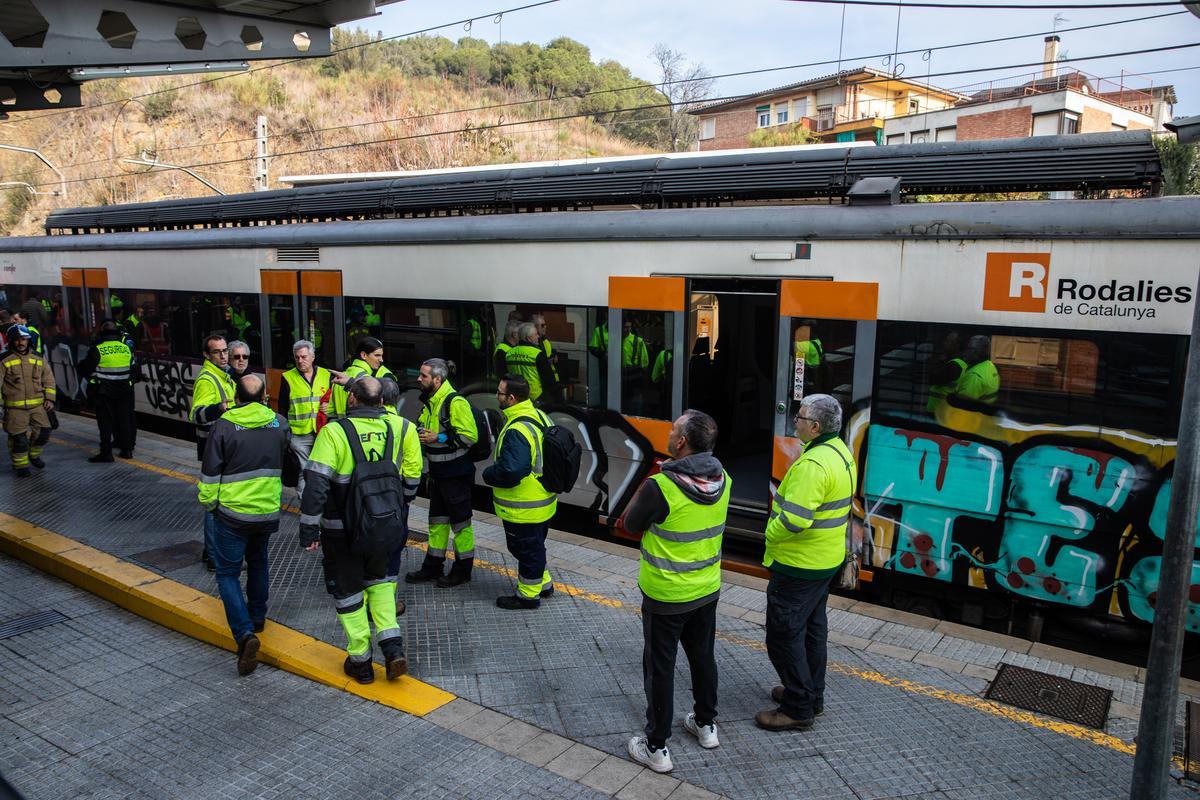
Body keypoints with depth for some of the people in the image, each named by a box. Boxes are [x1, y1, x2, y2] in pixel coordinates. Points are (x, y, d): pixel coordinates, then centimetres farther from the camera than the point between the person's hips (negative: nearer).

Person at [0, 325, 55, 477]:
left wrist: (49, 399, 5)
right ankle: (21, 465, 16)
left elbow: (48, 380, 14)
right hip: (15, 407, -4)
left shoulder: (38, 359, 8)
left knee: (43, 432, 5)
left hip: (38, 405, 4)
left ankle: (34, 455, 31)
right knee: (18, 437, -1)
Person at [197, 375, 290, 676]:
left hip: (232, 513, -4)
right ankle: (257, 616, 39)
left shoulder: (223, 425, -13)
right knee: (258, 562, 26)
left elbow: (211, 472, -9)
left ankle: (245, 632, -13)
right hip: (268, 512, 4)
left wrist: (207, 504, 6)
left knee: (228, 573, 3)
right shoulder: (279, 423, 0)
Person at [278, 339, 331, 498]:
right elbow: (282, 408, 6)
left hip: (322, 432, 2)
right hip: (299, 433, -2)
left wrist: (329, 407, -6)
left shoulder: (326, 375, 7)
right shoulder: (288, 378, 2)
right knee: (302, 471, 2)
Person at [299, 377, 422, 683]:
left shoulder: (334, 432, -17)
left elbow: (316, 485, -20)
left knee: (347, 590, 14)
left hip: (342, 530, -3)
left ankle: (360, 661, 22)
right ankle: (393, 647, 12)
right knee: (379, 580, 25)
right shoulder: (398, 427, -6)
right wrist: (398, 507, 18)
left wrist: (308, 529, -12)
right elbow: (411, 475, 3)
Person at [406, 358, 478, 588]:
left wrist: (439, 438, -24)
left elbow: (470, 436, -23)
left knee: (460, 521, 3)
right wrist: (420, 433, 8)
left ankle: (463, 569, 15)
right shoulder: (429, 401, 10)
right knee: (437, 520, 17)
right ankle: (433, 566, 29)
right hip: (437, 472, 9)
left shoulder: (456, 402, -20)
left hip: (456, 474, -9)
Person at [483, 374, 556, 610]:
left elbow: (510, 471, -37)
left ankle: (528, 594, 23)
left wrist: (489, 474, -17)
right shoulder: (540, 417, 2)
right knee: (534, 546, 25)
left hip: (523, 508, -10)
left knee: (526, 549, 7)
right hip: (543, 501, 10)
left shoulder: (517, 431, -29)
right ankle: (543, 584, 40)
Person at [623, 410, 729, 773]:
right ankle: (706, 724, 41)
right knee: (703, 656, 23)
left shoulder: (660, 487, -28)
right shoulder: (722, 480, -8)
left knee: (660, 668, 9)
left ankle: (656, 747, 21)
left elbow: (631, 525, -11)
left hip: (666, 596, -6)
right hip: (707, 589, 6)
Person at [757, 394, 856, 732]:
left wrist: (770, 535, -13)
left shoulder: (813, 463, -27)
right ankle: (812, 696, 34)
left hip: (799, 564, -10)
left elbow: (794, 519, -32)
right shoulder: (840, 451, 5)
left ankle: (797, 708, 11)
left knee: (784, 633, 1)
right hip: (826, 559, 10)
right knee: (812, 628, 21)